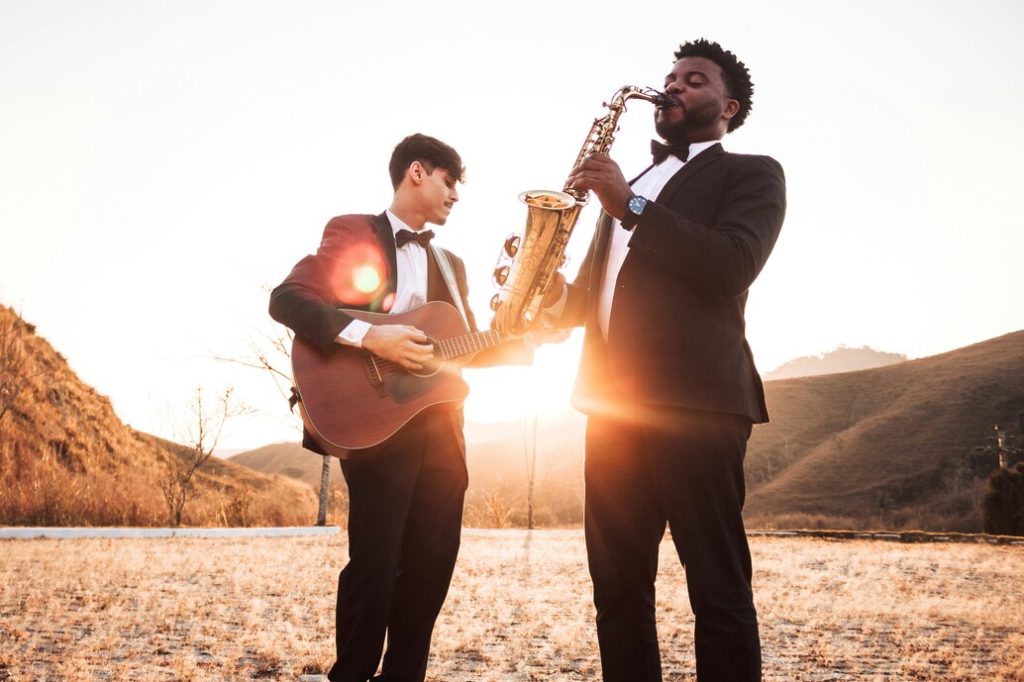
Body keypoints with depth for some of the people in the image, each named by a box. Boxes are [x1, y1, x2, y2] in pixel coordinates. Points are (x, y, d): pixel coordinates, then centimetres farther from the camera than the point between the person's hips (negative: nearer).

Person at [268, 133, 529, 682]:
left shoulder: (450, 263, 22)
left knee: (431, 567, 7)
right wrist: (368, 335, -22)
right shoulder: (351, 231, 1)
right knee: (375, 565, -7)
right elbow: (287, 299, -11)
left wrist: (514, 347, 3)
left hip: (440, 430, 7)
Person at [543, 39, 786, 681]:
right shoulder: (630, 186, 27)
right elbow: (595, 293, 25)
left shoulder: (751, 172, 8)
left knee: (718, 586, -5)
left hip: (696, 399, -6)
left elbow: (734, 264, -11)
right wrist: (550, 289, 3)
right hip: (615, 401, 7)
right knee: (617, 585, 6)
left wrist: (631, 206, -13)